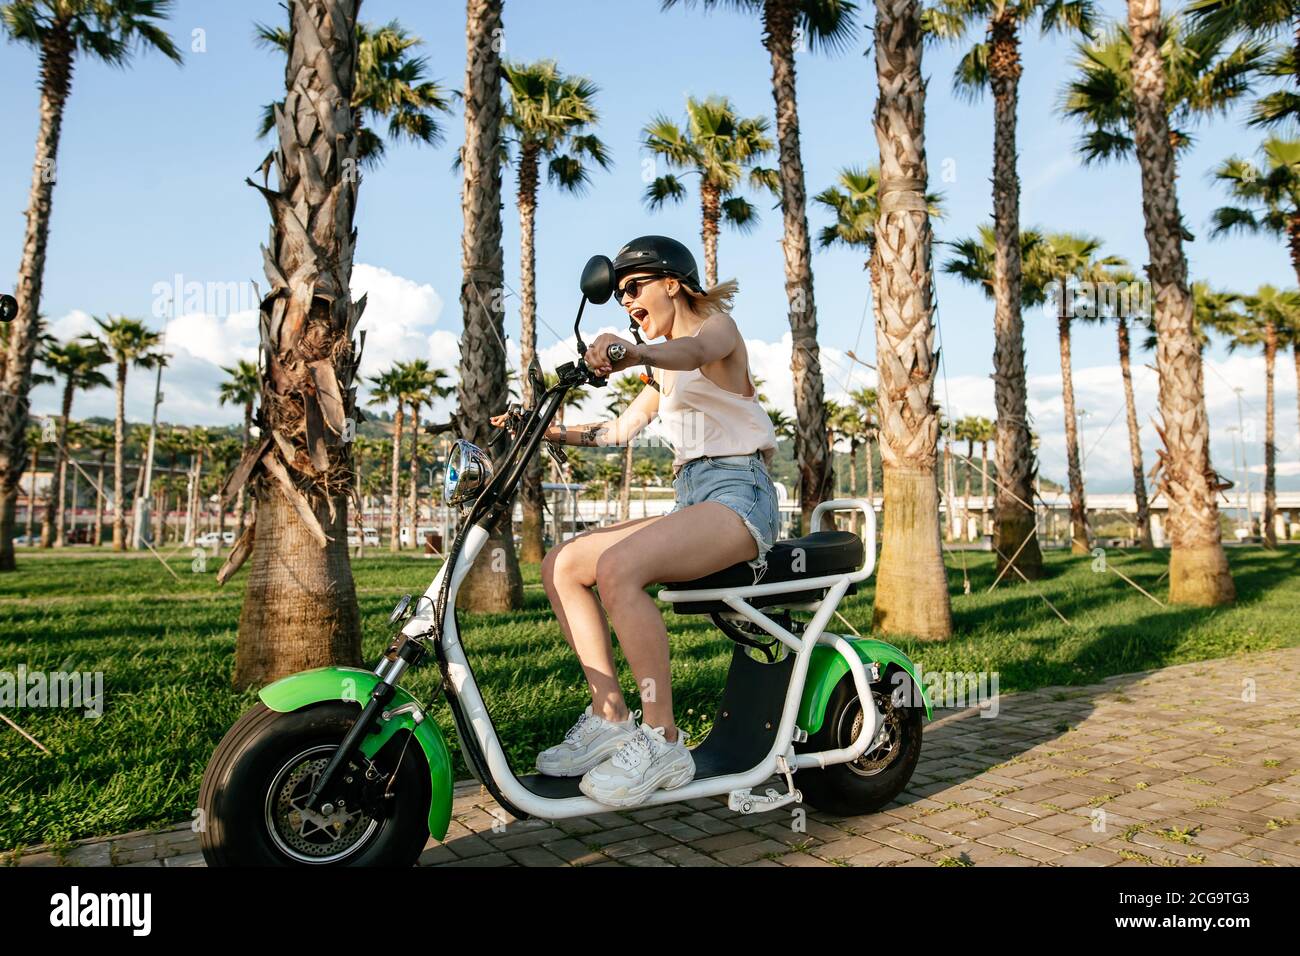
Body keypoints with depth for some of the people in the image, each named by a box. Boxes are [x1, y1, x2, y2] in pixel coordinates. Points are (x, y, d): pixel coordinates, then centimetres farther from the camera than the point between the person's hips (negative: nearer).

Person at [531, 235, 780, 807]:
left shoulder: (717, 324, 1)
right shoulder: (665, 368, 26)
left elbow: (694, 351, -25)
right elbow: (622, 429, 25)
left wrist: (634, 352, -46)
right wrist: (547, 430, 13)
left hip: (739, 493, -9)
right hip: (690, 497, 9)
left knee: (617, 567, -32)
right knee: (561, 564, -5)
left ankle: (661, 741, -24)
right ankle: (610, 718, -6)